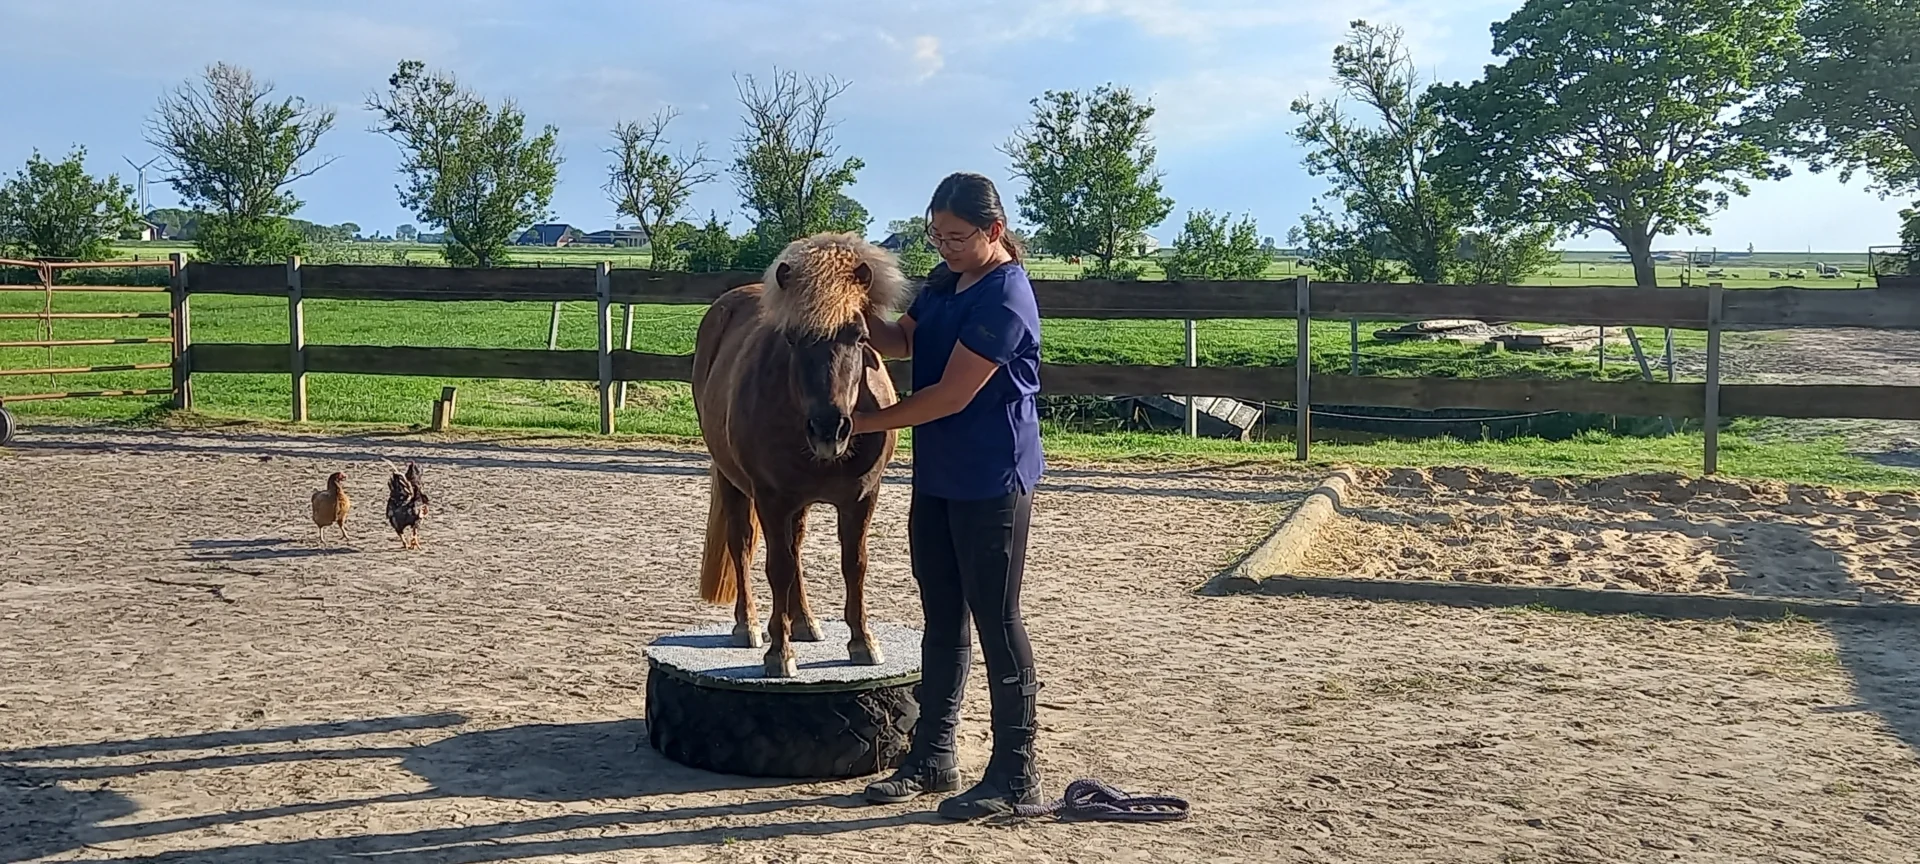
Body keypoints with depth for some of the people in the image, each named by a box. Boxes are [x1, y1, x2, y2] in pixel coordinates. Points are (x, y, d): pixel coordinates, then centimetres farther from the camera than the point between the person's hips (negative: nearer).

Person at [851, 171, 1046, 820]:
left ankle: (1016, 775, 9)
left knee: (995, 622, -1)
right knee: (942, 618, 15)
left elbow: (951, 396, -22)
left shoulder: (1004, 297, -20)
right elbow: (900, 342, 14)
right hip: (937, 475, 9)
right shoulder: (945, 280, 8)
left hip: (991, 481, -9)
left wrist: (865, 423, -14)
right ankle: (932, 759, 25)